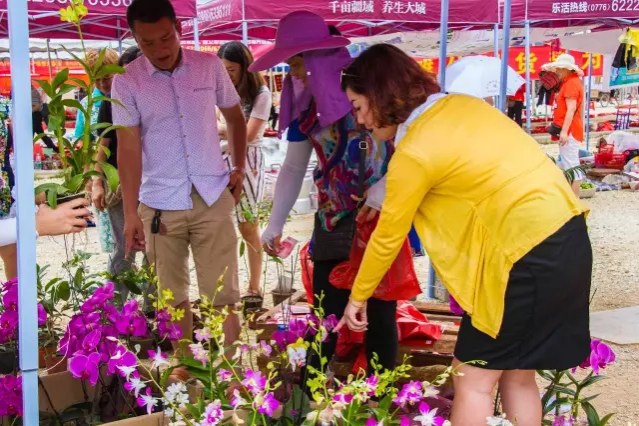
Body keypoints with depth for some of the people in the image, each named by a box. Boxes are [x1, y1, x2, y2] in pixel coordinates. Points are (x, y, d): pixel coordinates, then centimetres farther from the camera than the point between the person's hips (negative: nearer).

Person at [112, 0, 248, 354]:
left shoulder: (210, 66, 0)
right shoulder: (127, 81, -6)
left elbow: (235, 117, 16)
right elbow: (128, 147, -9)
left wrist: (239, 168, 8)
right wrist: (130, 213, -13)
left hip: (213, 199, 1)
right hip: (159, 206, 0)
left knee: (222, 295, 3)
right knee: (172, 297, 11)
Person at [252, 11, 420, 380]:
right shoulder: (304, 104, 5)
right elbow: (293, 167, 14)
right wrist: (276, 223, 12)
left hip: (385, 216, -5)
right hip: (334, 222, 5)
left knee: (379, 312, 3)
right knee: (325, 315, 6)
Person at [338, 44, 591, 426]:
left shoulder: (414, 153, -12)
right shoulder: (462, 105, 10)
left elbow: (388, 238, -3)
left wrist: (358, 297, 11)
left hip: (530, 253, -9)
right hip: (567, 234, 9)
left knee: (474, 380, 5)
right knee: (517, 375, 18)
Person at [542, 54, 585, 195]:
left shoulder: (571, 83, -14)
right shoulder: (570, 82, 17)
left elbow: (571, 109, -21)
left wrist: (564, 131, -25)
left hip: (569, 131, -11)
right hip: (568, 130, 11)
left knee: (571, 166, -10)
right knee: (568, 166, 15)